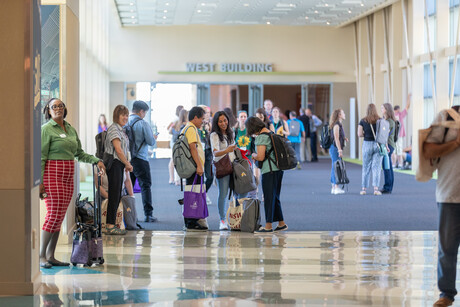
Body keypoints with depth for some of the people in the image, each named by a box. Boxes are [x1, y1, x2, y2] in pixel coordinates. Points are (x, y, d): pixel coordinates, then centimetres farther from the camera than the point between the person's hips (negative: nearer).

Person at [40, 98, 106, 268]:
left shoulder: (71, 130, 16)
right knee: (54, 215, -10)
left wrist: (97, 161, 7)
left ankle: (50, 256, 12)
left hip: (68, 177, 7)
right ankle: (41, 256, -2)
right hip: (52, 175, -7)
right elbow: (40, 157, -9)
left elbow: (79, 153, 21)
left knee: (59, 217, 7)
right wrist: (39, 182, -14)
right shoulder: (46, 129, -5)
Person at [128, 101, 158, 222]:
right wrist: (154, 137, 11)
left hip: (126, 159, 5)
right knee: (145, 186, 1)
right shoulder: (143, 124, -10)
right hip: (140, 159, -5)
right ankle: (148, 214, -3)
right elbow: (151, 142, -12)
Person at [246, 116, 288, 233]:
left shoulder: (261, 137, -13)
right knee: (275, 197, 15)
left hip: (269, 170, -9)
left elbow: (260, 157, -18)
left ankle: (268, 226, -1)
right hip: (278, 169, 9)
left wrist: (253, 155, 2)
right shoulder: (271, 133, 14)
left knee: (269, 197, -3)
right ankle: (281, 223, 19)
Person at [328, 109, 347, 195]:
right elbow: (336, 139, -18)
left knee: (334, 168, 10)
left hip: (337, 149, 10)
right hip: (335, 148, -10)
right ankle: (336, 188, -12)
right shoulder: (336, 125, -13)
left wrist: (344, 138, 11)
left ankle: (333, 188, 12)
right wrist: (340, 150, -21)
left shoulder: (339, 124, 17)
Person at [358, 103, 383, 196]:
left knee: (366, 167, 10)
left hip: (367, 144, 1)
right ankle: (376, 189, -7)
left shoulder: (363, 121, -1)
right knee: (376, 167, 1)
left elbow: (359, 134, -6)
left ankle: (363, 189, 12)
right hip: (378, 145, 0)